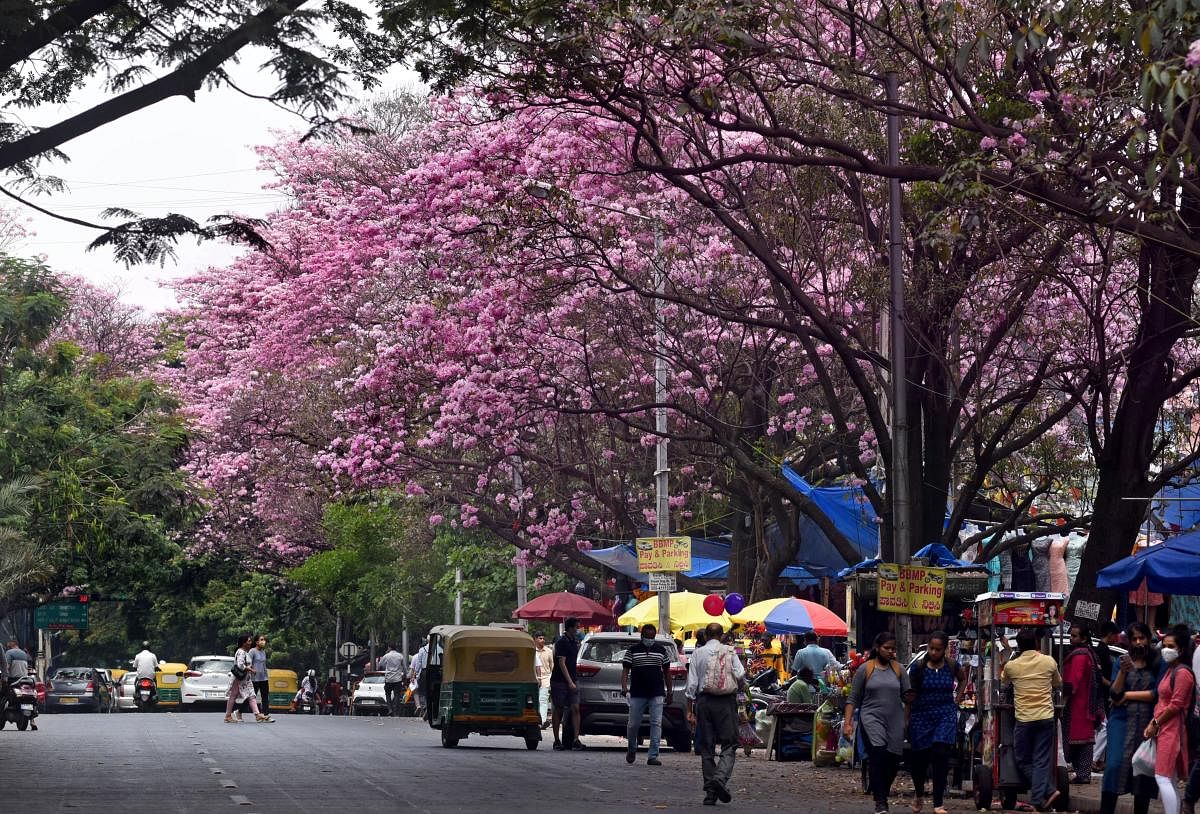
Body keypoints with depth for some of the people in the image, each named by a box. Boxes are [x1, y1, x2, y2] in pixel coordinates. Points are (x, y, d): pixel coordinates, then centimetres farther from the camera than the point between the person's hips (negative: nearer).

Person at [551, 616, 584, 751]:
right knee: (558, 710, 1)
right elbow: (562, 663, -17)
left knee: (575, 708, -6)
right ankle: (557, 741, 8)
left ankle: (575, 740, -9)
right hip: (559, 681, -6)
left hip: (572, 681, 6)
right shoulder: (561, 642, -12)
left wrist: (573, 681, 16)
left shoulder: (575, 641, 12)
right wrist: (570, 682, -21)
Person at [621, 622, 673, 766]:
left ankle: (653, 756, -5)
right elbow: (625, 669, 0)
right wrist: (624, 687, -14)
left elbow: (666, 671, 16)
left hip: (657, 694, 1)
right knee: (633, 724, 3)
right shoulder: (632, 650, 4)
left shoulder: (661, 650, 10)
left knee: (656, 724, -6)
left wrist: (669, 690, 13)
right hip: (637, 694, -1)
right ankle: (631, 749, 30)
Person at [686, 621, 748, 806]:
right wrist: (742, 687, 17)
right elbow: (740, 675, -6)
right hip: (726, 701, -2)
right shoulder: (729, 651, 5)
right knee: (729, 744, 0)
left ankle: (710, 791, 4)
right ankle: (721, 777, -25)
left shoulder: (698, 653, 7)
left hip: (704, 701, 2)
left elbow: (692, 683, 3)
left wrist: (690, 710, 6)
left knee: (706, 747, 7)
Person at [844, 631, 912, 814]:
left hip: (895, 722, 4)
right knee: (878, 756, -18)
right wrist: (848, 722, -4)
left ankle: (883, 794, 25)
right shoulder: (865, 669, 2)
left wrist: (911, 696, -14)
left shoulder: (898, 669, 10)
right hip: (872, 719, -4)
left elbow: (906, 696, 10)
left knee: (893, 761, 3)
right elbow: (853, 699, 4)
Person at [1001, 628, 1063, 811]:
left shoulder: (1011, 665, 0)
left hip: (1024, 719, -2)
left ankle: (1048, 790, -5)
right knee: (1042, 760, 4)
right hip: (1046, 717, 2)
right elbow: (1059, 683, 20)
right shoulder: (1049, 662, 2)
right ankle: (1038, 799, -4)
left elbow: (1003, 681, 23)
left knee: (1023, 760, 9)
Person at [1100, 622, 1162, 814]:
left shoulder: (1158, 665, 6)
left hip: (1147, 724, 0)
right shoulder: (1121, 663, 10)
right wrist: (1123, 672, -15)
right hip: (1122, 721, 0)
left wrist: (1127, 695, -3)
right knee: (1114, 765, -12)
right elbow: (1114, 694, 1)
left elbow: (1157, 694, -5)